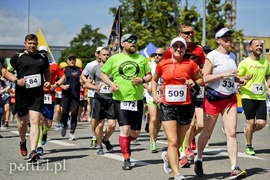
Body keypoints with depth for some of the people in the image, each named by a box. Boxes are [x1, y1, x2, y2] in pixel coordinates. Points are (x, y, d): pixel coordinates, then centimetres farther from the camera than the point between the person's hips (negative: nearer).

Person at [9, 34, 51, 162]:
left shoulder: (43, 58, 10)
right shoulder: (17, 58, 2)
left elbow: (47, 71, 24)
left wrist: (48, 81, 4)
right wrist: (16, 80, -9)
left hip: (37, 94, 0)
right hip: (22, 94, 0)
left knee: (35, 121, -12)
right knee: (22, 122, 13)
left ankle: (33, 152, -19)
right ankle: (22, 142, 43)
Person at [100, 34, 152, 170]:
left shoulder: (141, 59, 10)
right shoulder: (114, 59, 4)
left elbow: (149, 75, 13)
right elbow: (103, 74, 9)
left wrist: (142, 80, -8)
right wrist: (111, 84, -9)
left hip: (137, 99, 3)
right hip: (120, 99, -3)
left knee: (135, 133, 6)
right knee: (125, 128, -12)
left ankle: (124, 143, 38)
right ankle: (126, 159, -4)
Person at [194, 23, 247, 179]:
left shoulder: (232, 56, 11)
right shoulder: (212, 56, -9)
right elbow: (204, 78, -16)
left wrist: (238, 79, 6)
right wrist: (223, 74, -22)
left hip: (230, 98, 5)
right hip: (213, 98, -5)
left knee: (232, 132, -7)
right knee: (207, 133, 8)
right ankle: (199, 160, 31)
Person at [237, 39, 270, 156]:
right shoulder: (245, 63, -4)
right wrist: (245, 78, -21)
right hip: (248, 97, -4)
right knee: (250, 122, -3)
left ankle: (248, 132, 28)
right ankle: (248, 146, 14)